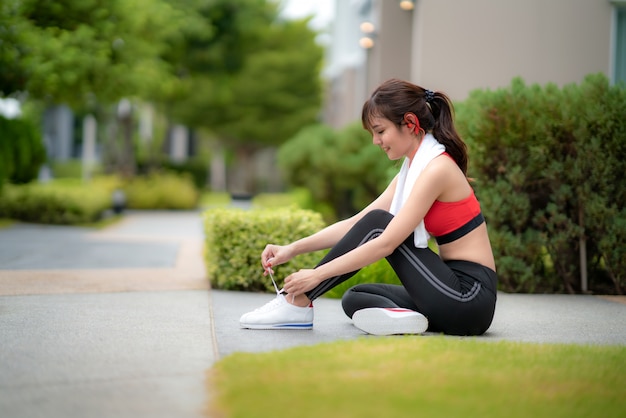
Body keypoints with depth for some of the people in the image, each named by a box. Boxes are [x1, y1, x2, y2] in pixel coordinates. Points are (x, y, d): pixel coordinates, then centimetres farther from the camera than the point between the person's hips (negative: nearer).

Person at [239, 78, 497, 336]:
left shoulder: (436, 169, -15)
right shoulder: (414, 168, 13)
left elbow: (386, 243, -21)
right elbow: (357, 223, 9)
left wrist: (318, 274, -19)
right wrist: (294, 248, 0)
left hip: (469, 299, -9)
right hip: (457, 291, 9)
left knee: (377, 224, -12)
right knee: (354, 298, 13)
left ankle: (297, 304, -9)